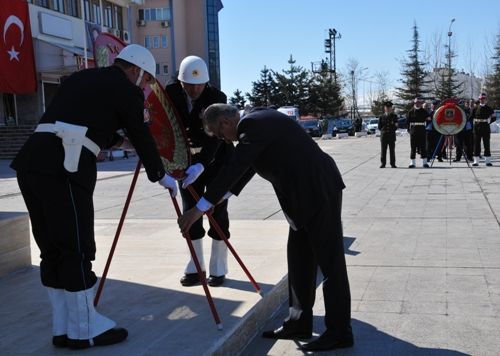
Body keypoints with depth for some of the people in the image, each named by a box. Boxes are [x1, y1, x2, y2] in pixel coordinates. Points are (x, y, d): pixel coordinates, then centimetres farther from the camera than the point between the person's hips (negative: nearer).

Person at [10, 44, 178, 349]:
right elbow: (142, 138, 11)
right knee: (77, 249, 2)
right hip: (62, 168, -8)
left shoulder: (82, 77, 26)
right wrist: (161, 175, 26)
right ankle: (85, 329, 14)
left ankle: (63, 328, 24)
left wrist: (116, 139, 45)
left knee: (53, 249, 13)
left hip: (32, 161, 8)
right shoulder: (126, 90, 5)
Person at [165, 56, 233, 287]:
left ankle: (218, 268, 11)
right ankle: (195, 266, 16)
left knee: (217, 212, 0)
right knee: (190, 213, 4)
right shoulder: (171, 94, -10)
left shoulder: (217, 98, -22)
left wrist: (201, 165, -46)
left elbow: (216, 136, -32)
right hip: (188, 159, 4)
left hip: (216, 158, -3)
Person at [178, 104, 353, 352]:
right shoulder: (256, 121, 15)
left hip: (320, 190, -10)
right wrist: (218, 200, 30)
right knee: (299, 259, 13)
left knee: (329, 261, -3)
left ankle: (339, 332, 6)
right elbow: (242, 169, 25)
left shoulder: (254, 124, -15)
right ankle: (299, 322, 22)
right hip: (305, 193, 10)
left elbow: (235, 167, -20)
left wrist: (200, 208, -16)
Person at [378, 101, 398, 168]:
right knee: (383, 150, 1)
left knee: (392, 150, 0)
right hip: (383, 136, 0)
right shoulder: (382, 117, 9)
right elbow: (379, 127, 8)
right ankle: (383, 164, 7)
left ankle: (393, 164, 5)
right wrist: (384, 130, -2)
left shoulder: (394, 116, 9)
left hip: (392, 136, 0)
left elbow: (396, 127, 7)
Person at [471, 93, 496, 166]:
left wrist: (488, 122, 0)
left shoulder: (489, 109, 5)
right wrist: (475, 122, 1)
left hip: (486, 129, 0)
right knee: (477, 145, 1)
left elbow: (494, 118, 9)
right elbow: (471, 117, 12)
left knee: (486, 145, 2)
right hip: (477, 129, 1)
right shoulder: (476, 108, 6)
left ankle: (488, 161, 6)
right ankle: (476, 161, 4)